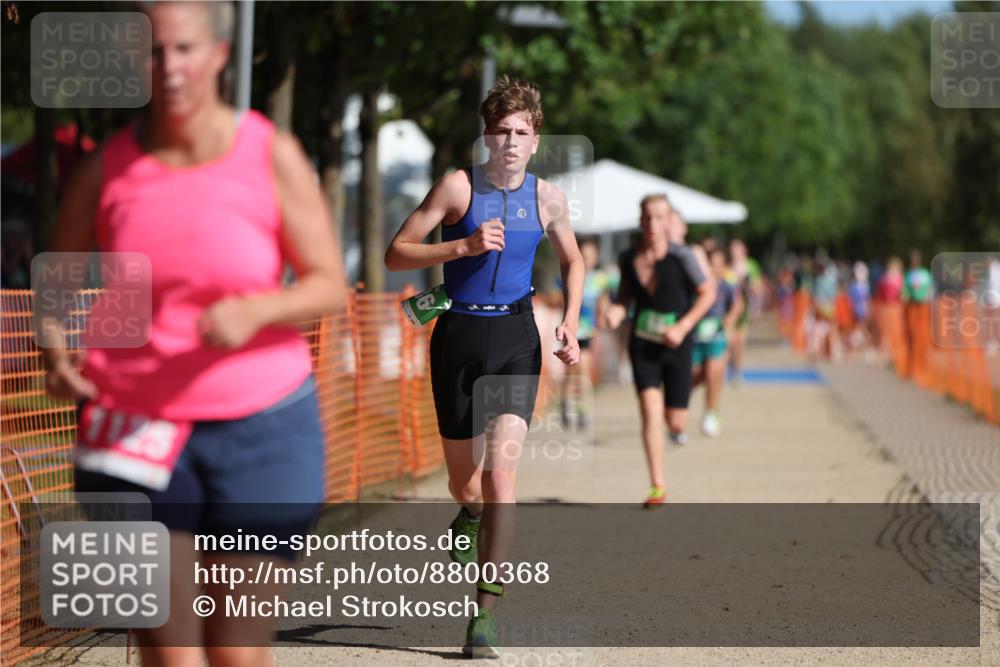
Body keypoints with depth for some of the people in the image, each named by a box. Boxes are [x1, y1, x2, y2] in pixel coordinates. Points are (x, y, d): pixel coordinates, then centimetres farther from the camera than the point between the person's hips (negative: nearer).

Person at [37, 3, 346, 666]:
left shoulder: (272, 156, -6)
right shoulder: (108, 167, -1)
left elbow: (330, 286, -4)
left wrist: (255, 311, -23)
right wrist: (56, 346, -8)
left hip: (260, 423, -1)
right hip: (135, 430, 1)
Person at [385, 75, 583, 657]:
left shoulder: (547, 197, 3)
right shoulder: (459, 186, -5)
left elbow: (573, 261, 21)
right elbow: (396, 254, -6)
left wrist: (570, 325, 6)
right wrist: (464, 246, -19)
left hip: (516, 341, 0)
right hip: (459, 336, 0)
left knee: (500, 477, -15)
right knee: (464, 481, 9)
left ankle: (485, 615, -13)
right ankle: (471, 513, 50)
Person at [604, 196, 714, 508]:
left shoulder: (681, 256, -12)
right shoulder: (628, 258, -2)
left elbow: (708, 293, -4)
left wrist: (683, 327, -14)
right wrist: (617, 309, -6)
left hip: (675, 345, -1)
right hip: (642, 344, 2)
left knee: (675, 422, 2)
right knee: (650, 413, -14)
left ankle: (678, 430, 43)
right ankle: (657, 487, -8)